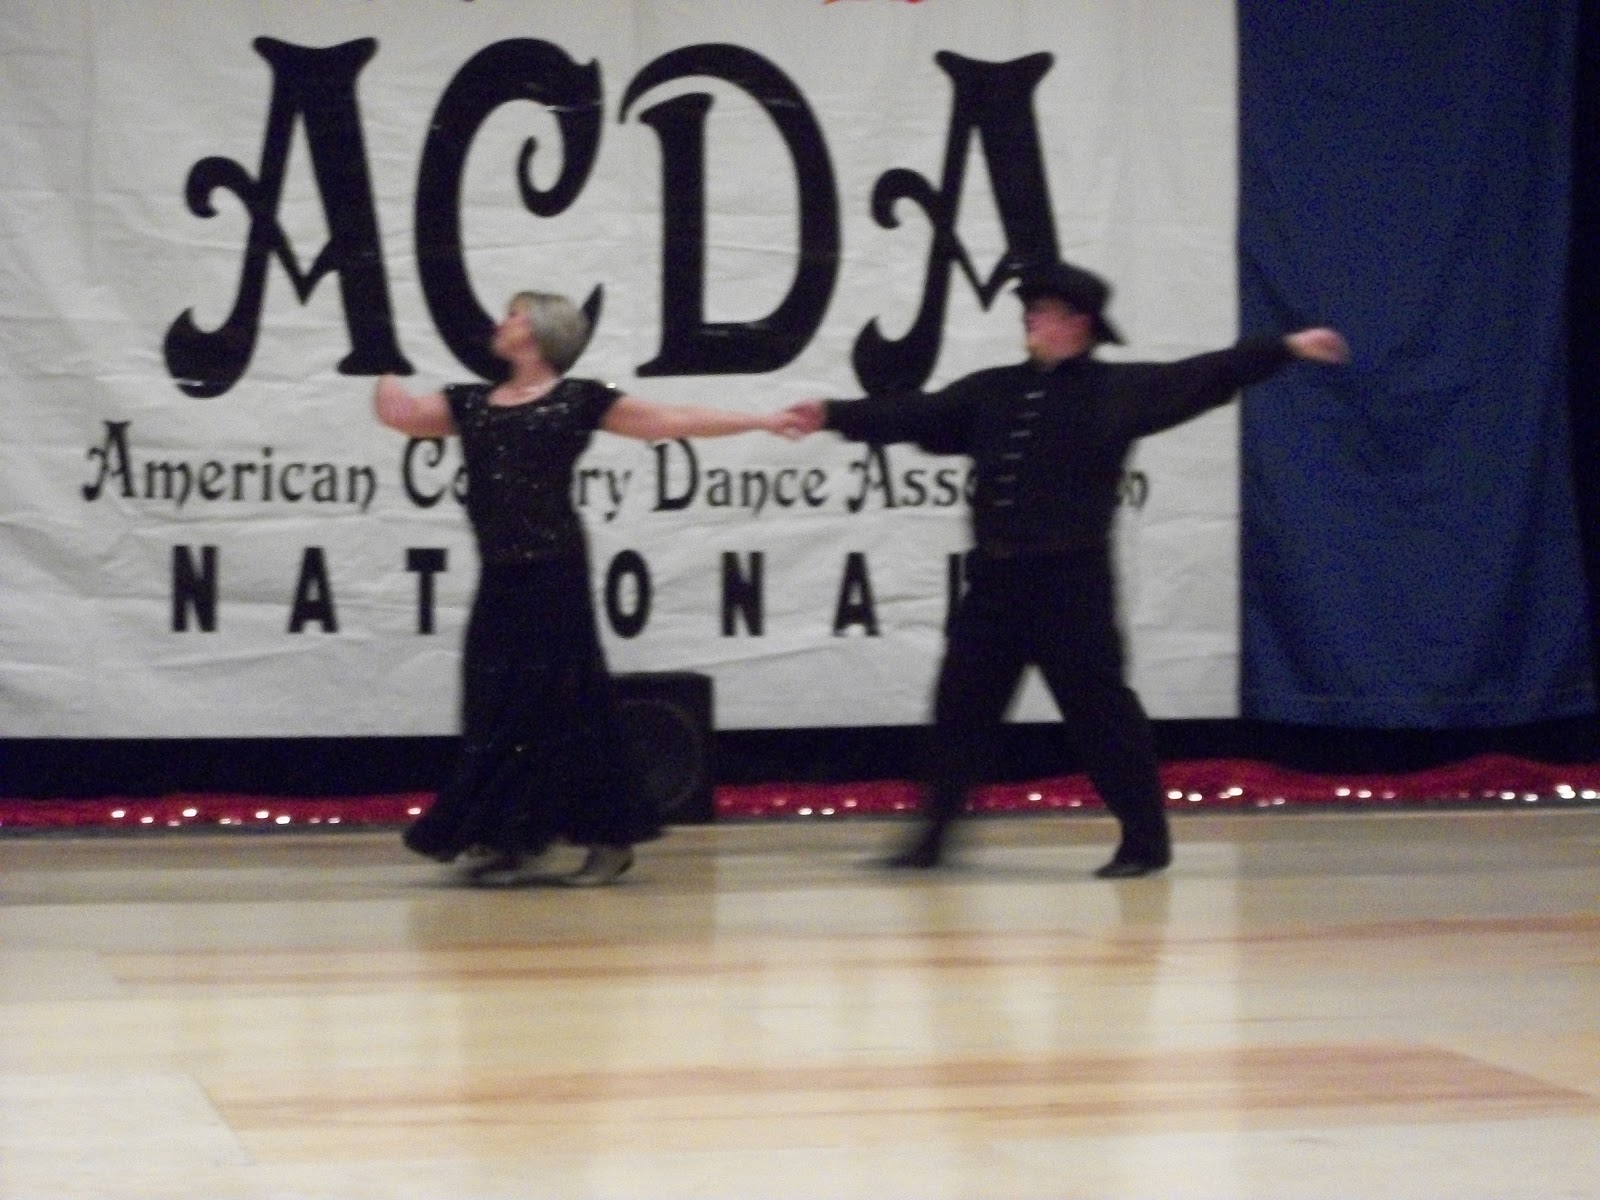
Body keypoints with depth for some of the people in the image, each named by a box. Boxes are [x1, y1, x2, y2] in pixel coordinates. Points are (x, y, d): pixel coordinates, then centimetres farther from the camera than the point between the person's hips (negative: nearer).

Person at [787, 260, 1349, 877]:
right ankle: (933, 832, 17)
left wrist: (1287, 348, -6)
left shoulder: (1121, 389, 1)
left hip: (1071, 581, -5)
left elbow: (1204, 377, -1)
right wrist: (835, 414, 1)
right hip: (995, 577, 5)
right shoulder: (990, 392, 12)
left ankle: (1145, 839, 8)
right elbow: (916, 415, 9)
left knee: (1100, 708, -3)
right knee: (961, 704, 8)